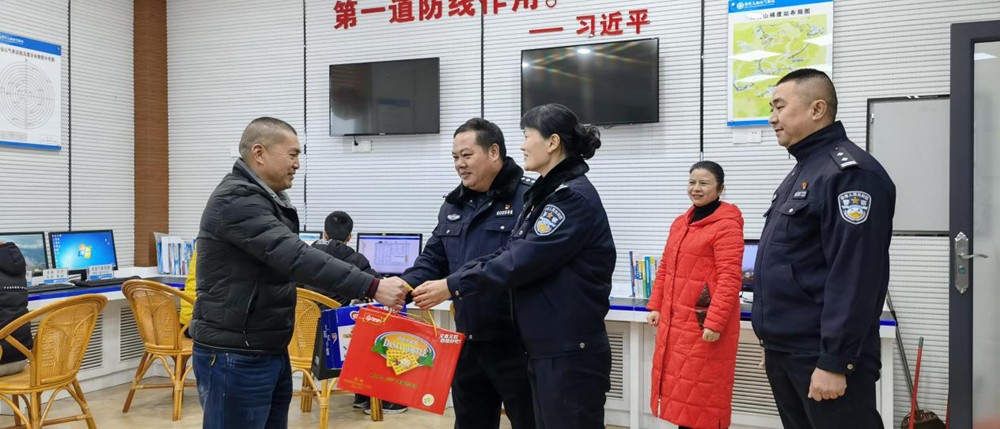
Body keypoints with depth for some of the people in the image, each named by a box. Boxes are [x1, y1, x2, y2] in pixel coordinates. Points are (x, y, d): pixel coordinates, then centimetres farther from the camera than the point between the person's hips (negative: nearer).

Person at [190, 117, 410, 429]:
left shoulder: (268, 200, 14)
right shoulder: (237, 199, -18)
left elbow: (286, 263, 21)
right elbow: (296, 258, -29)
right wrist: (371, 287, -31)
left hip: (272, 353, 9)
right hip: (236, 358, -9)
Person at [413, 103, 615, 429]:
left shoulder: (575, 197, -16)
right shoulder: (545, 195, 14)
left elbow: (522, 261, -21)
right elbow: (508, 253, 10)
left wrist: (453, 286, -15)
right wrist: (449, 283, 1)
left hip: (572, 354, -9)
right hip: (545, 350, 9)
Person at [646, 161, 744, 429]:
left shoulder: (727, 225, -13)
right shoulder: (680, 223, 13)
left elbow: (729, 279, -19)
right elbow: (665, 269, 18)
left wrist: (715, 322, -23)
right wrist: (655, 306, 12)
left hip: (704, 324, -8)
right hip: (674, 321, 8)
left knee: (703, 393, 1)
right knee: (679, 385, 14)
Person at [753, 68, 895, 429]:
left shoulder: (849, 172, -15)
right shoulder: (802, 172, 16)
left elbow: (854, 277, -21)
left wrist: (833, 361, -22)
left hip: (820, 356, -9)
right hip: (784, 352, 9)